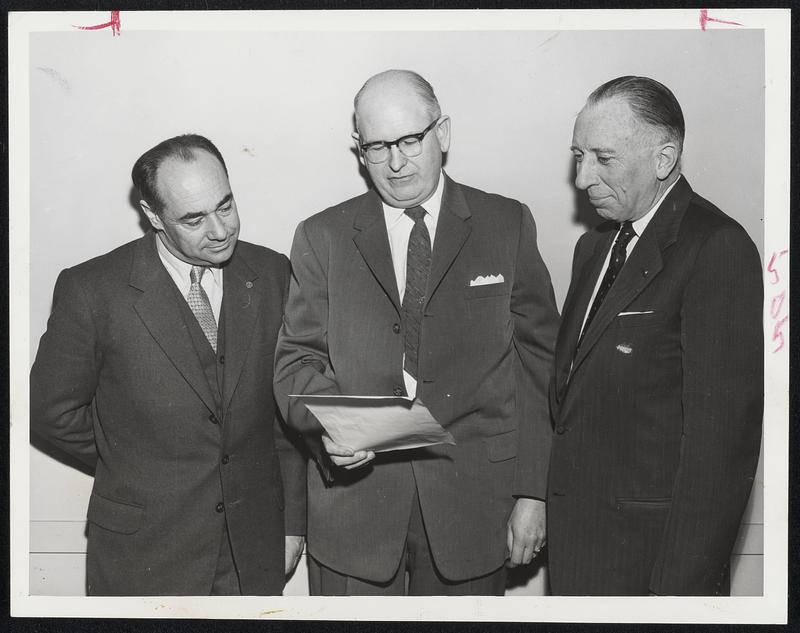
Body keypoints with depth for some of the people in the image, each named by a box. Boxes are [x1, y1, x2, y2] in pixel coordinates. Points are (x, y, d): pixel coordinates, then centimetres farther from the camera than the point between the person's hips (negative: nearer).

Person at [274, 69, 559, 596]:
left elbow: (538, 365, 1)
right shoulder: (321, 237, 5)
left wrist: (533, 492, -2)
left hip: (472, 498, 0)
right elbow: (298, 359, 3)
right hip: (354, 492, 1)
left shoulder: (507, 226, 3)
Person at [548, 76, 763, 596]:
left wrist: (682, 586, -21)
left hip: (653, 550, -7)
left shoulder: (716, 248, -16)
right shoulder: (594, 246, 12)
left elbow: (722, 434, -21)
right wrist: (548, 504, 5)